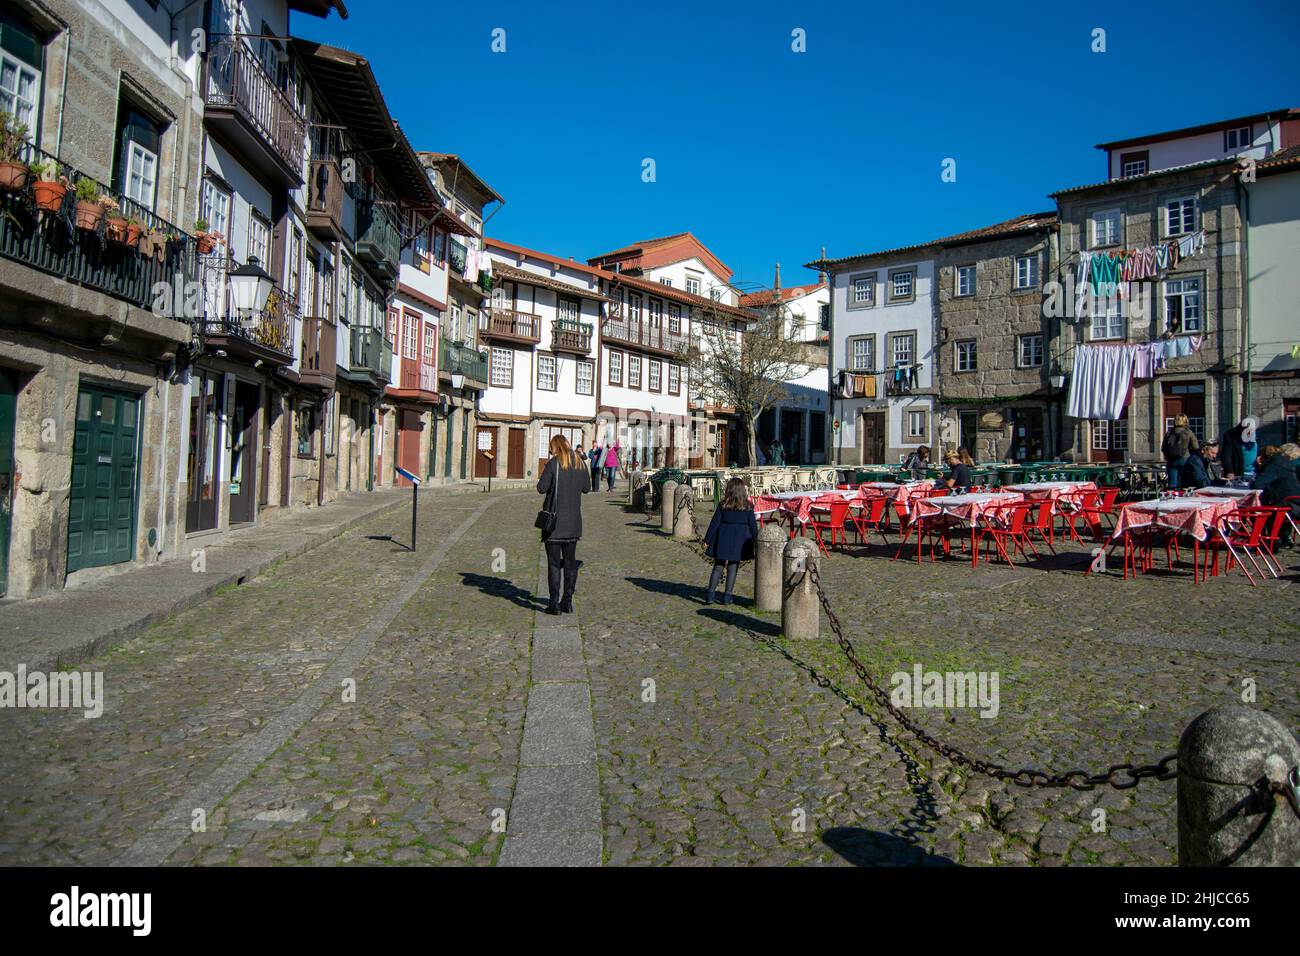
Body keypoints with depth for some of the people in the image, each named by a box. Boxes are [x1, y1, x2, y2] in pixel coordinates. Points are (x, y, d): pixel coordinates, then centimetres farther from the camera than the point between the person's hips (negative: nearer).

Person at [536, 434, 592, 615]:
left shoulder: (553, 464, -10)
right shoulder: (580, 464, 6)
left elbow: (541, 488, -12)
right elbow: (587, 487, 12)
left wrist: (544, 475, 6)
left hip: (555, 520, -5)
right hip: (573, 522, 5)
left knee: (554, 563, 0)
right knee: (570, 561, 12)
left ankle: (554, 603, -1)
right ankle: (567, 601, 15)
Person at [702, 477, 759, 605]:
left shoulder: (723, 506, -4)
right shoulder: (748, 507, -2)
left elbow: (714, 523, -2)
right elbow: (753, 526, 1)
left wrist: (707, 540, 3)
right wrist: (756, 541, 11)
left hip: (723, 540, 0)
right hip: (739, 541, 0)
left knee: (718, 567, 8)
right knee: (733, 567, 7)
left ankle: (710, 595, 6)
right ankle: (727, 596, 9)